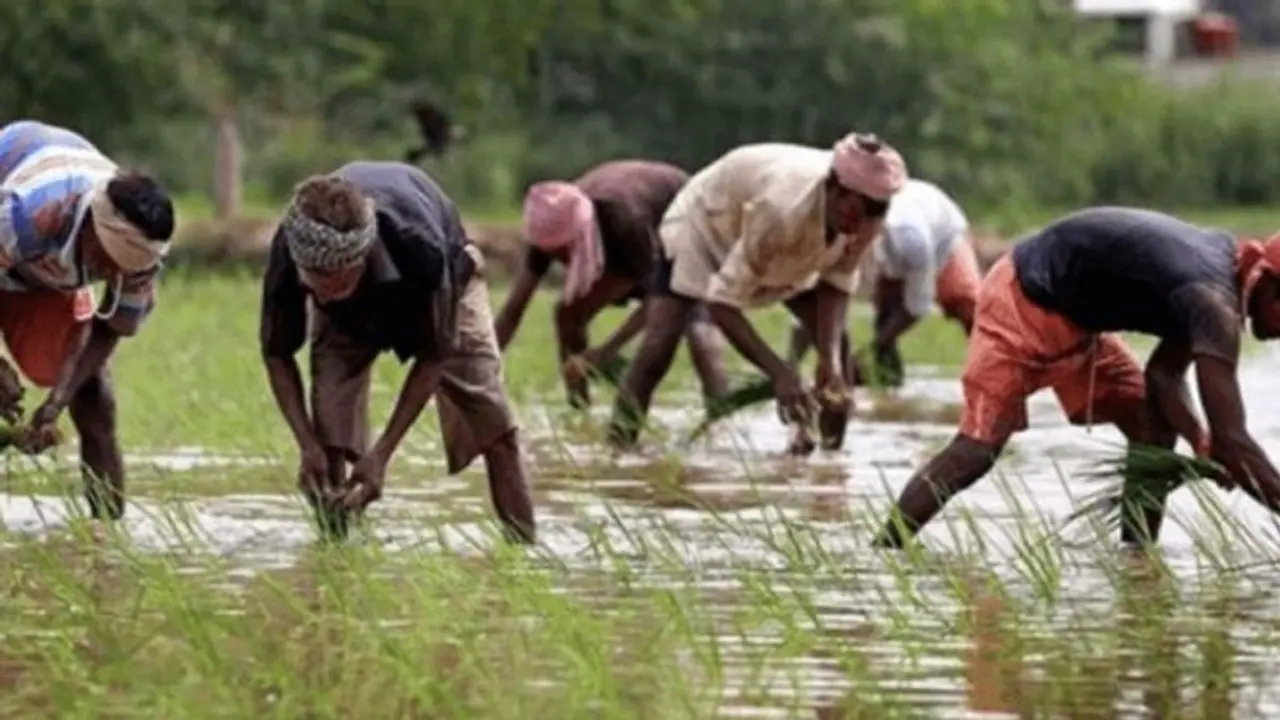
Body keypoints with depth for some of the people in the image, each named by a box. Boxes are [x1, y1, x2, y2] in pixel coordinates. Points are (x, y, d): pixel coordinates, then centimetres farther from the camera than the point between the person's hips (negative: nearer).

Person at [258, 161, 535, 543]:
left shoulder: (419, 247, -47)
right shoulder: (288, 255, -40)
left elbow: (434, 354, -30)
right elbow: (277, 354, -21)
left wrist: (382, 453, -32)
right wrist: (307, 444, -32)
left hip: (439, 286, -1)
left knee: (492, 423, -10)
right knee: (330, 428, -18)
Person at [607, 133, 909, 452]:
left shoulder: (862, 216, -29)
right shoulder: (783, 209, -45)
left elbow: (837, 282, -14)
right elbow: (722, 301, -40)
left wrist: (831, 358, -29)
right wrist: (780, 373, -47)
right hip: (704, 222, -6)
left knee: (835, 340, -6)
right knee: (659, 345, -21)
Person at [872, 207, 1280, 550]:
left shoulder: (1224, 261, 1)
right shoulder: (1213, 300, -28)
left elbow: (1163, 372, 6)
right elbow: (1232, 439, -33)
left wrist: (1201, 443, -10)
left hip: (1073, 317, 10)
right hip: (1024, 302, -10)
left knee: (1155, 425, 3)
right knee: (977, 448, -16)